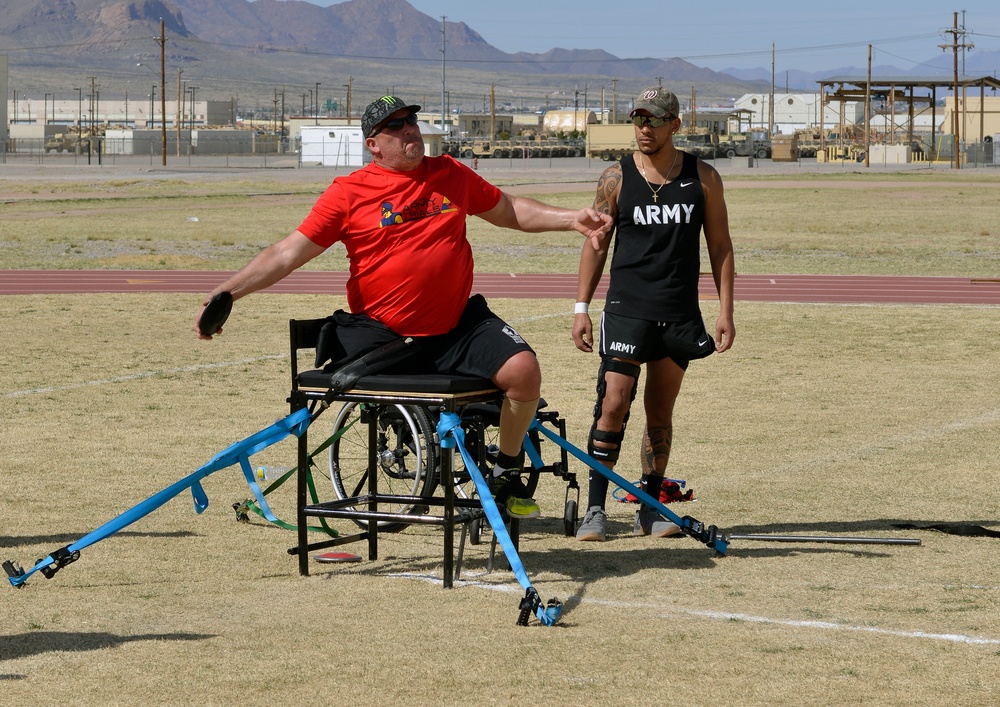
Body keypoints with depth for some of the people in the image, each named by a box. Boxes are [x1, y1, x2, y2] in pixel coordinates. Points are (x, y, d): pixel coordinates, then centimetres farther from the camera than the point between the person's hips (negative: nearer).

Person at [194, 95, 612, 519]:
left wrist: (572, 219, 11)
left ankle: (507, 475, 5)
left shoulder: (451, 175, 7)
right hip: (380, 332, -2)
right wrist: (225, 293, -14)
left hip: (457, 325, 2)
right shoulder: (349, 193, -4)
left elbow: (510, 211, 22)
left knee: (523, 370, -17)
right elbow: (288, 253, -5)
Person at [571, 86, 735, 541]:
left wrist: (725, 311, 2)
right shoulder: (616, 178, 1)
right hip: (626, 309, -2)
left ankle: (650, 510, 15)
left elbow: (720, 245, 8)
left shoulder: (703, 179, 4)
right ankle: (595, 509, -9)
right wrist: (582, 308, 1)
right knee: (613, 404, -12)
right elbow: (596, 243, 6)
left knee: (660, 413, 8)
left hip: (680, 314, 2)